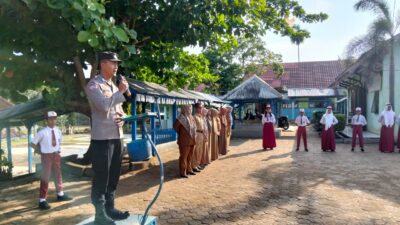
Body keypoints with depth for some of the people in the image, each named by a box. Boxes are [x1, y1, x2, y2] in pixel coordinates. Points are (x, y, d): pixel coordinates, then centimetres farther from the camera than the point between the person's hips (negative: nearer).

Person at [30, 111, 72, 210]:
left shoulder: (58, 131, 0)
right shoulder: (42, 132, -17)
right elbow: (33, 143, -9)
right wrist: (41, 152, -6)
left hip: (56, 155, 6)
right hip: (46, 156, -6)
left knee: (58, 175, 18)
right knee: (45, 177, 0)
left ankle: (60, 194, 35)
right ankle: (42, 200, 9)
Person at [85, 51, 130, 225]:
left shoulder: (114, 86, 18)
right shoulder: (94, 85, -7)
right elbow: (104, 105, -24)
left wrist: (122, 117, 3)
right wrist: (121, 91, -13)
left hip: (117, 137, 8)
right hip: (102, 138, -8)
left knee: (113, 177, 15)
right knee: (101, 178, 0)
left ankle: (110, 208, 27)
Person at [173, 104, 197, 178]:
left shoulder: (191, 117, 11)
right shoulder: (181, 117, -12)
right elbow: (175, 126, -10)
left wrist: (193, 139, 14)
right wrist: (181, 133, 1)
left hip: (191, 140, 8)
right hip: (184, 141, -7)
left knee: (190, 156, 15)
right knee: (184, 156, -1)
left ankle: (189, 169, 27)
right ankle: (183, 172, 5)